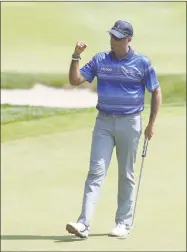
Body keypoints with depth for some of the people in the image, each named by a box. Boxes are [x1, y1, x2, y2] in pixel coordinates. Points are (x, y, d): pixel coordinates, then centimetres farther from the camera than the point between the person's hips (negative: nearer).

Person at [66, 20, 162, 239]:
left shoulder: (142, 63, -4)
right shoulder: (100, 60, 3)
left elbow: (156, 92, 3)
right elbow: (75, 80, -1)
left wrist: (151, 123, -1)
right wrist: (76, 56, -14)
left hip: (129, 122, -2)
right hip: (104, 122, 2)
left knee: (126, 175, 6)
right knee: (96, 171, -8)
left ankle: (124, 223, 16)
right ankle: (84, 224, -14)